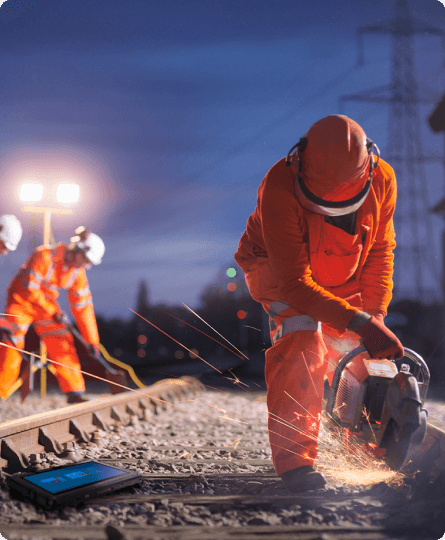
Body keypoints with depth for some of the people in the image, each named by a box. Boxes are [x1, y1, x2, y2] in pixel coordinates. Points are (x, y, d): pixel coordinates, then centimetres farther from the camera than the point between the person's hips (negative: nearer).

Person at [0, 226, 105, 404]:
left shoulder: (78, 272, -8)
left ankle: (74, 392, -3)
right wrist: (53, 311, -22)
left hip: (46, 303, 5)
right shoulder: (44, 256, -27)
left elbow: (82, 306, -4)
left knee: (62, 344, -5)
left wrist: (92, 340, -5)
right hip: (22, 300, -5)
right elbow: (28, 288, -25)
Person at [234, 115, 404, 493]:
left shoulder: (382, 179, -24)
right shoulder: (280, 189, -39)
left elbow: (380, 251, -9)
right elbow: (295, 282, -38)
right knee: (301, 342, -28)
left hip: (344, 279, 5)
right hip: (279, 271, -5)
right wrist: (359, 322, -45)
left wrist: (375, 314, -21)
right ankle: (294, 457, -25)